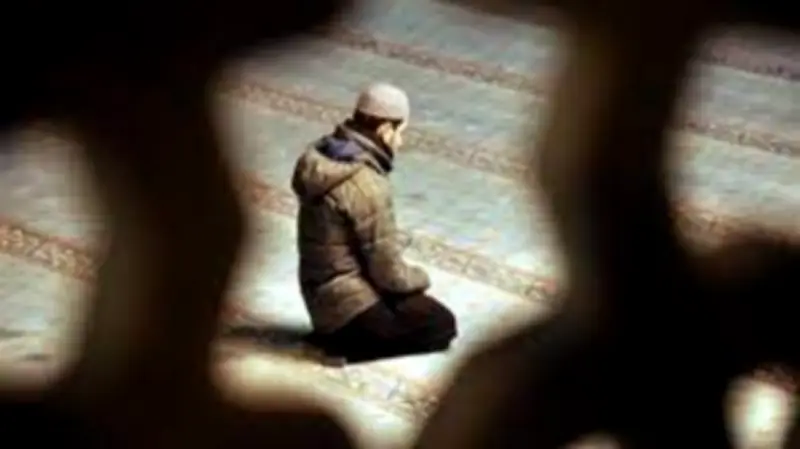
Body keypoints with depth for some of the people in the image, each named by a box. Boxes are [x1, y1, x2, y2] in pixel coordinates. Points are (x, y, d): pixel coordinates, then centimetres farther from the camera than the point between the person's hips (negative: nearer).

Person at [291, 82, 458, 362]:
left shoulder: (325, 158, 2)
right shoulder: (366, 184, -26)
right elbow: (388, 270, -20)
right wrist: (419, 279, 1)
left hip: (324, 293, 9)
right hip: (349, 300, -9)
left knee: (428, 310, 24)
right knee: (441, 327, 0)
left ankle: (339, 332, 9)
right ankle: (344, 342, -5)